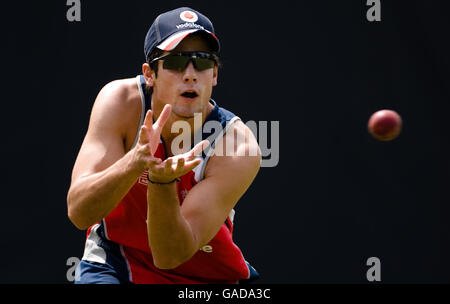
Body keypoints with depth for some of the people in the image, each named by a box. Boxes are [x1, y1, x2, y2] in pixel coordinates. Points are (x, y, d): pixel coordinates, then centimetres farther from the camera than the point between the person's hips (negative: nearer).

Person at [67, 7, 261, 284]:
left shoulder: (240, 150, -23)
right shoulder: (121, 101, -18)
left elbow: (170, 256, -27)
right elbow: (78, 212, -27)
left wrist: (163, 183, -44)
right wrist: (133, 163, -43)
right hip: (114, 264, -2)